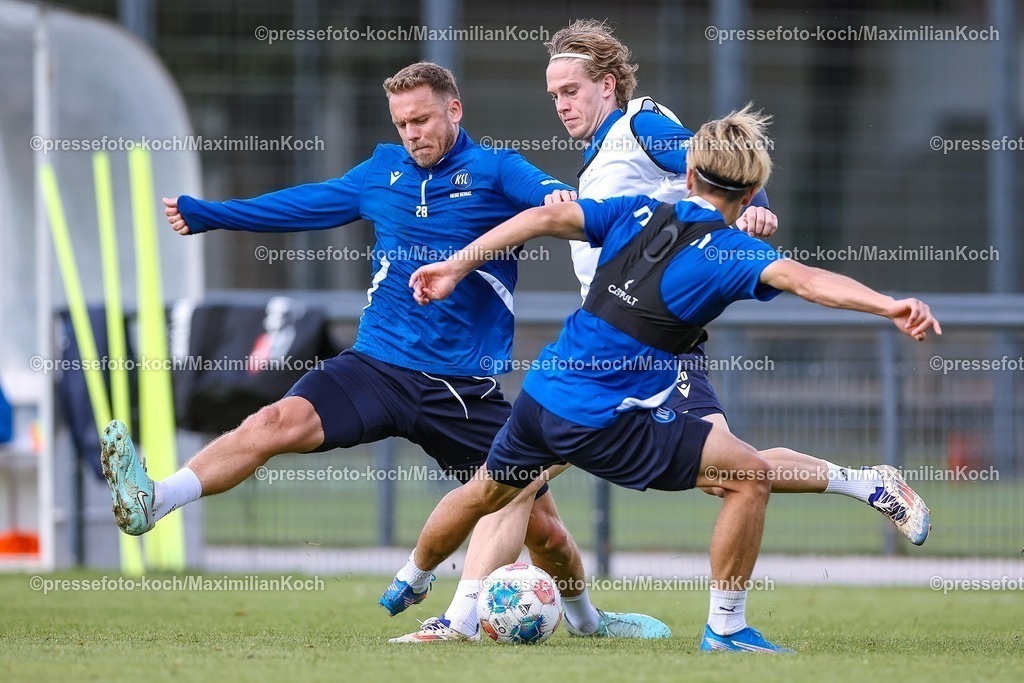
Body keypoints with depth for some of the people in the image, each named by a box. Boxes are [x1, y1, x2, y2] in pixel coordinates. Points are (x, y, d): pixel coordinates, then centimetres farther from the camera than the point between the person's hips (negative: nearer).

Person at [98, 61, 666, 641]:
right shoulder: (384, 171, 12)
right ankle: (151, 502, -39)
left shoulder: (497, 172, -1)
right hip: (378, 368, 2)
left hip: (467, 390, -2)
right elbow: (305, 205, 25)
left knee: (543, 528, 2)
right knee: (281, 421, -26)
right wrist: (203, 214, 30)